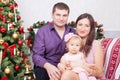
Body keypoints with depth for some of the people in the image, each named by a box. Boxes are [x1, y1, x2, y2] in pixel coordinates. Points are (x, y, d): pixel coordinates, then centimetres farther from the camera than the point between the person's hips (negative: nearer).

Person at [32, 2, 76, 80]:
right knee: (42, 73, -34)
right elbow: (36, 55, -8)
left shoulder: (73, 32, 7)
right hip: (45, 67, -2)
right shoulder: (42, 32, -1)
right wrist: (48, 66, -30)